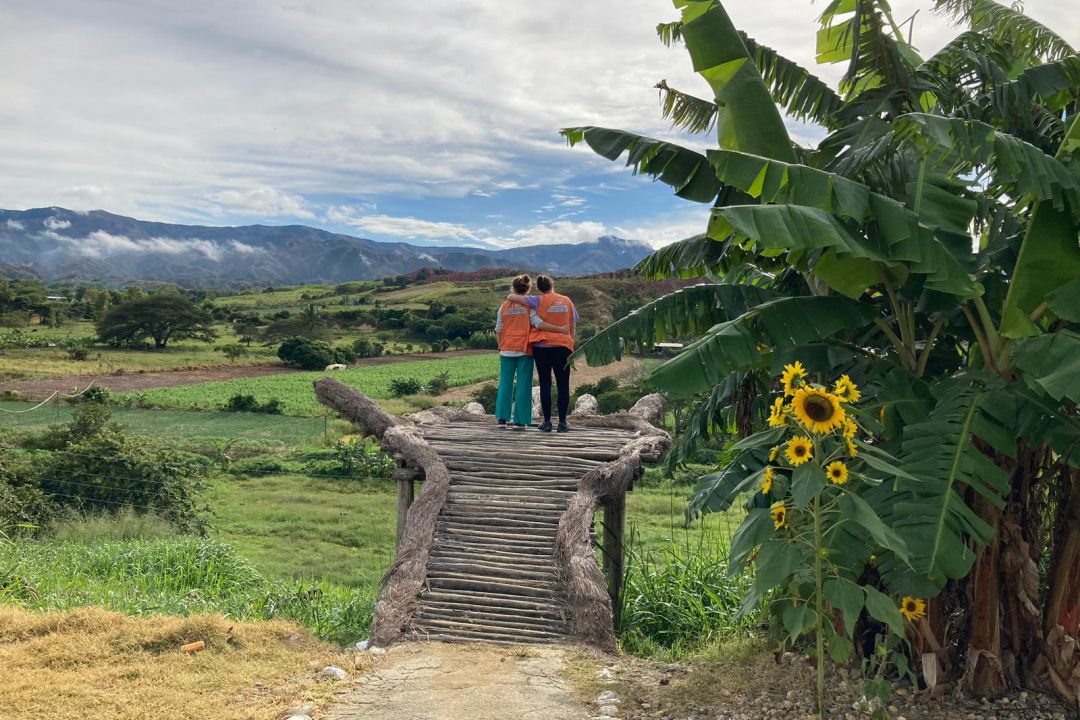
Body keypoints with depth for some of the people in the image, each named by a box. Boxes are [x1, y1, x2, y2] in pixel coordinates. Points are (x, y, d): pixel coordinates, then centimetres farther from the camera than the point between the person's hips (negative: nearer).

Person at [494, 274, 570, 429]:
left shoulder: (504, 305, 5)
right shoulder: (529, 305, -4)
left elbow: (498, 329, 8)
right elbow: (539, 323, -16)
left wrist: (500, 347, 21)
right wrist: (560, 329, -16)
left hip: (507, 349, 3)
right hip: (524, 349, -2)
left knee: (505, 383, 10)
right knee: (523, 384, 2)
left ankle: (502, 417, 10)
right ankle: (520, 420, 0)